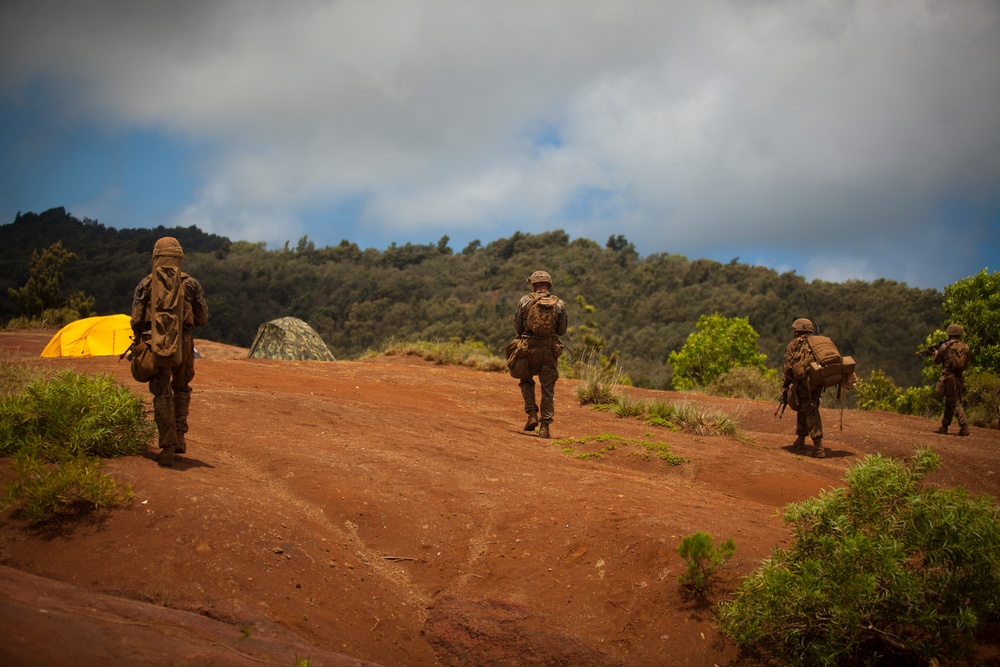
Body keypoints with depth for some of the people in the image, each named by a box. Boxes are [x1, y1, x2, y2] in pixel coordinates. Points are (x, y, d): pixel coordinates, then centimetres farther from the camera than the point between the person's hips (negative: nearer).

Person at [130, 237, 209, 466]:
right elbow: (202, 318, 5)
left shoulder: (145, 284, 2)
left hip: (155, 345, -1)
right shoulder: (191, 284, 3)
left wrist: (139, 341, 19)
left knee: (162, 395, 4)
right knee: (181, 389, 21)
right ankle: (179, 437, 12)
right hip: (183, 344, 1)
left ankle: (168, 447, -1)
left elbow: (136, 319, 1)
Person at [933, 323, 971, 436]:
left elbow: (937, 360, 3)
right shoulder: (965, 347, 4)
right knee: (949, 402, 15)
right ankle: (944, 426, 19)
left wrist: (936, 353, 25)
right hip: (959, 378, 5)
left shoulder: (945, 346, -8)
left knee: (955, 403, -5)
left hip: (949, 377, -5)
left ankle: (964, 427, -15)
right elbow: (966, 363, 13)